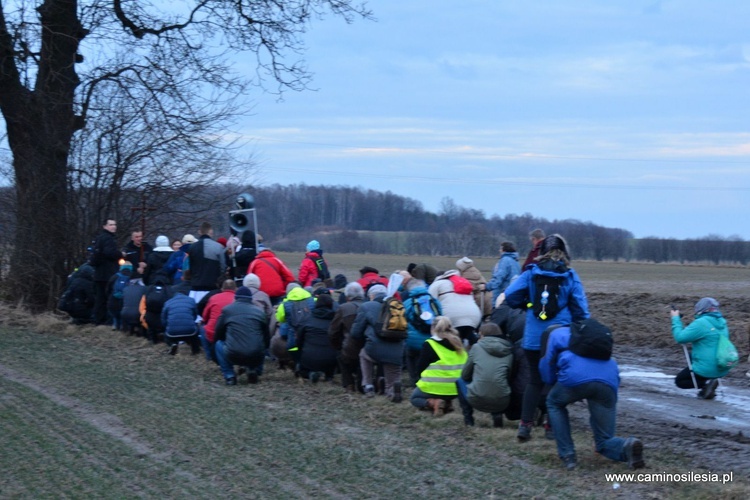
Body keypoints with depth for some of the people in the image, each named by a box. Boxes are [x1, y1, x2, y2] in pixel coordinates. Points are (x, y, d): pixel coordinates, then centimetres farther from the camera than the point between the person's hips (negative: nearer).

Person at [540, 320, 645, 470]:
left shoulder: (557, 333, 30)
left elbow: (547, 369, 24)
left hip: (576, 377, -4)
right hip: (608, 380, 4)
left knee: (554, 404, 31)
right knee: (604, 441, 15)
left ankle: (567, 455, 18)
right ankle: (627, 446, -18)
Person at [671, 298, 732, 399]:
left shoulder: (701, 323, -18)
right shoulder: (722, 323, 8)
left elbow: (680, 337, -18)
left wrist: (675, 319, -5)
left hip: (707, 370, -7)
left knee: (679, 381, 15)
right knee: (691, 357, 34)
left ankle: (706, 384, -10)